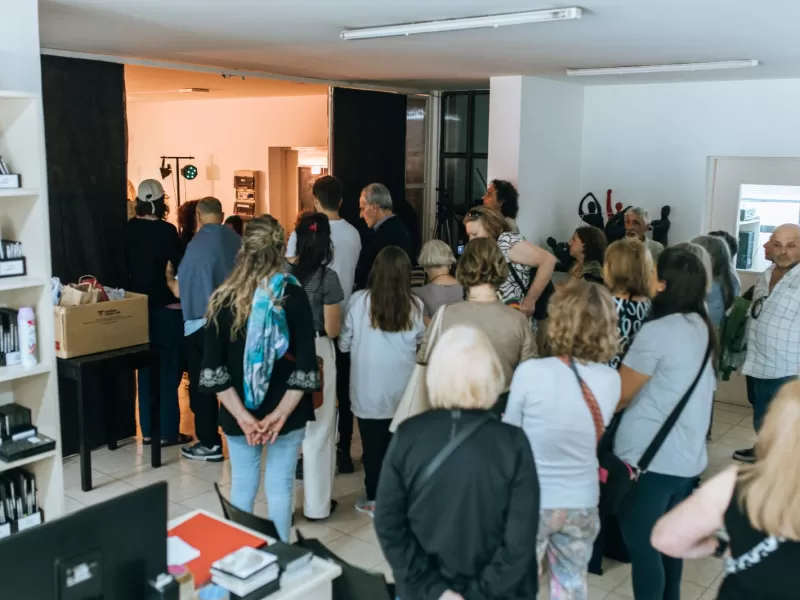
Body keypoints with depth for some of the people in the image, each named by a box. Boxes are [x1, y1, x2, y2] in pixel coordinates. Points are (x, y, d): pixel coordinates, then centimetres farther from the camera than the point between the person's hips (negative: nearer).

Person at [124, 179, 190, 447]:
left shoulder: (128, 229, 1)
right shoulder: (166, 230, -13)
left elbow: (124, 265, 7)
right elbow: (181, 266, -10)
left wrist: (135, 291, 16)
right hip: (165, 307, -5)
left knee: (146, 368, 14)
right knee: (168, 369, 4)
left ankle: (148, 430, 19)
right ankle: (168, 432, 7)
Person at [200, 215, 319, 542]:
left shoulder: (223, 299, -4)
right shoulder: (294, 295, -9)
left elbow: (213, 369, -8)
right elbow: (305, 365, -14)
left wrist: (241, 415, -11)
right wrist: (281, 413, -13)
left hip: (239, 414, 1)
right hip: (285, 412, -1)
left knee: (242, 486, 15)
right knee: (280, 488, 9)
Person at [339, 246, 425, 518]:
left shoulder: (359, 300, -10)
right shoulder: (414, 305, -6)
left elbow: (344, 344, 1)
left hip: (369, 390, -1)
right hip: (402, 389, 1)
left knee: (373, 445, 10)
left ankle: (374, 499, 21)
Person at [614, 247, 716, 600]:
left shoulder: (656, 332, -19)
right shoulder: (702, 328, 6)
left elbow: (617, 398, -12)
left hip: (648, 460, -8)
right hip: (688, 458, 8)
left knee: (642, 548, 5)